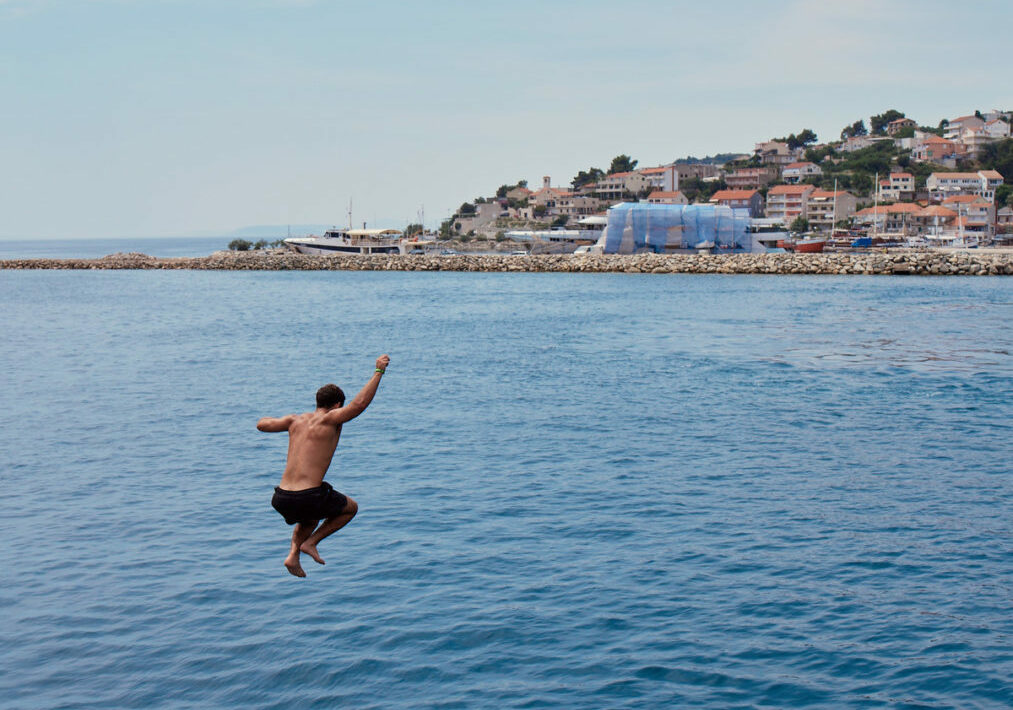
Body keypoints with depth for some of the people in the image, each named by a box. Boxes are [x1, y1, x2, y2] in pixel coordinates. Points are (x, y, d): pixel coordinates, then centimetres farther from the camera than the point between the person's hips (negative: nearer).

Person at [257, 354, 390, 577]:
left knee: (309, 519, 39)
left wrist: (282, 421, 46)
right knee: (351, 508, 23)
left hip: (282, 498, 6)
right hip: (309, 497, -6)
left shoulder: (296, 420, 14)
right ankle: (311, 542, 9)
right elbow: (359, 403, -17)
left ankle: (293, 555, 14)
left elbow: (262, 424, 26)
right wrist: (378, 372, -9)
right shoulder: (330, 420, -3)